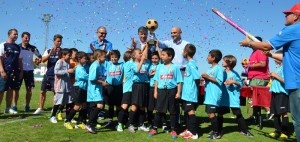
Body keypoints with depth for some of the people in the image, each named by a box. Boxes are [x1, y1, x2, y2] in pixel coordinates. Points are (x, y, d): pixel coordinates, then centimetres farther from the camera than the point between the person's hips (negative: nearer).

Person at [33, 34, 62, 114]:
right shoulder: (48, 51, 7)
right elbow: (43, 60, -6)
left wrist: (59, 54, -21)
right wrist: (50, 53, -19)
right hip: (48, 74, 3)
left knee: (55, 92, -2)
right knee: (43, 91, 8)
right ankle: (40, 108, 20)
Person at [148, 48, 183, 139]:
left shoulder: (175, 67, -1)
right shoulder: (160, 67, 9)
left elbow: (179, 81, -2)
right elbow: (157, 80, 10)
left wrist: (178, 92, -8)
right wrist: (155, 91, 5)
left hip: (172, 91, -2)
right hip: (161, 90, 3)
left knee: (172, 111, 6)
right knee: (159, 110, 6)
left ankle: (173, 130, 16)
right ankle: (154, 129, 15)